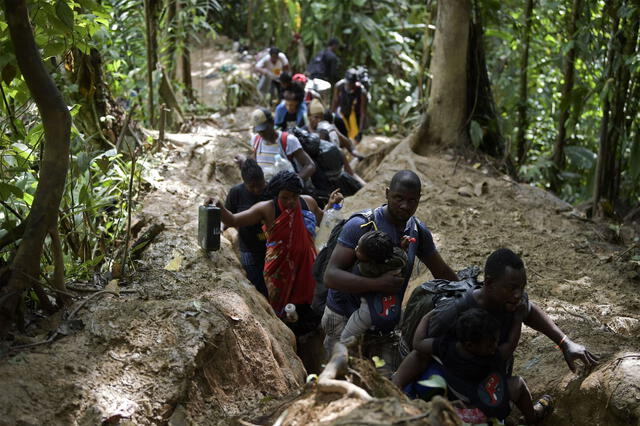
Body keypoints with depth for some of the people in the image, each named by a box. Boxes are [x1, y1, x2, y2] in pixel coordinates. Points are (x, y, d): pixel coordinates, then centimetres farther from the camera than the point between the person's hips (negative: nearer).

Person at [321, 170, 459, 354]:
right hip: (345, 319, -5)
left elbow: (443, 273, 18)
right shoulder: (360, 226, -17)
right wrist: (378, 284, -34)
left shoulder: (418, 231, 2)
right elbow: (331, 276, -24)